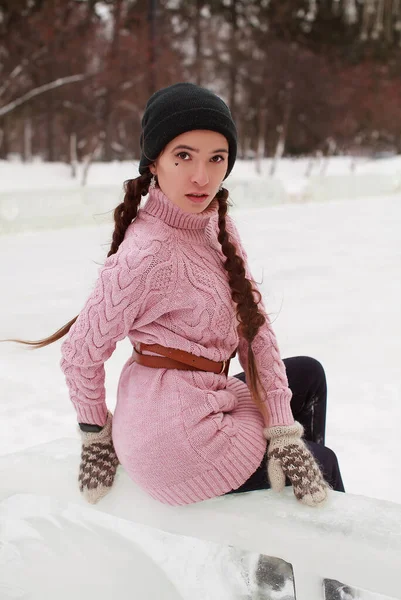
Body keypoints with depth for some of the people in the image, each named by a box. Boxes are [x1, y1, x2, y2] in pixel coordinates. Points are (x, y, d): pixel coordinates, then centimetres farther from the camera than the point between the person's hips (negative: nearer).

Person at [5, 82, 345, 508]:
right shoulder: (145, 256, -26)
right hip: (179, 437, -8)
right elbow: (80, 352, -16)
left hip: (206, 400, 8)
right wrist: (95, 436, -1)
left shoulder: (217, 223, 0)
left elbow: (254, 325, -1)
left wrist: (283, 431, -5)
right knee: (322, 464, 12)